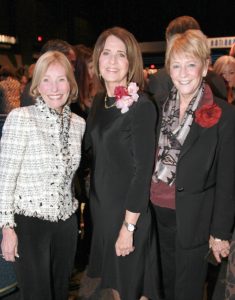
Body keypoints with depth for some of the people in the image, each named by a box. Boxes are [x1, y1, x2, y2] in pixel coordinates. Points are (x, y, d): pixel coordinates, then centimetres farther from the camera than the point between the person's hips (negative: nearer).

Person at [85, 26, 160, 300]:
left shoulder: (142, 106, -17)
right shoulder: (99, 101, 5)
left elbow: (143, 170, -19)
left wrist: (129, 226, -19)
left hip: (129, 212, -6)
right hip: (101, 206, 6)